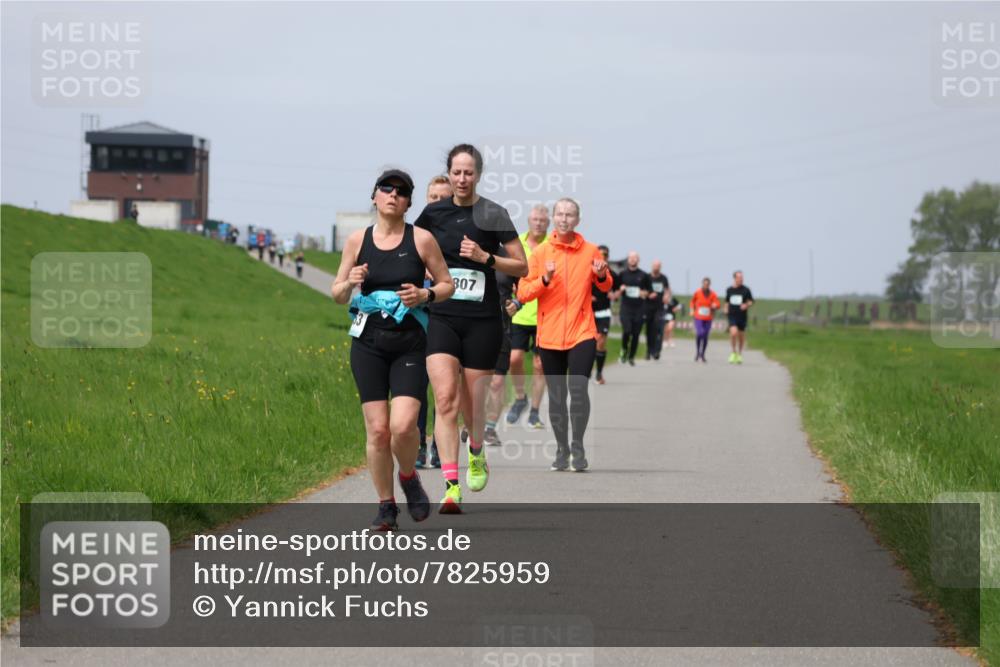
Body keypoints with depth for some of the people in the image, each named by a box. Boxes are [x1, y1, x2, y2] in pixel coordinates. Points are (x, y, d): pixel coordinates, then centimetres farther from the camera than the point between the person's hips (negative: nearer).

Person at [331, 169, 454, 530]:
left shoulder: (421, 239, 0)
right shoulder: (358, 240, 5)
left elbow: (447, 285, 7)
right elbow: (337, 294, 11)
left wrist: (425, 294, -12)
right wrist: (350, 283, -11)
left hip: (410, 344, -2)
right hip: (368, 343, 2)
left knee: (403, 425, -16)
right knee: (377, 429, -3)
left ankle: (409, 478, 15)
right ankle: (386, 505, 12)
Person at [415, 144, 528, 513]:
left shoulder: (493, 215, -1)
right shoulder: (433, 214, 6)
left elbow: (522, 266, 1)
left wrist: (486, 258, -13)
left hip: (482, 320, -1)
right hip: (442, 318, 1)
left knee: (473, 401, 6)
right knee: (445, 397, -15)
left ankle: (476, 455, 40)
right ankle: (452, 486, -19)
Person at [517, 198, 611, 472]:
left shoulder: (590, 251, 3)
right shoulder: (540, 253, 2)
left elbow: (605, 286, 17)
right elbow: (522, 293, -1)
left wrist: (601, 276, -6)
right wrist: (544, 280, -17)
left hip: (582, 333, -1)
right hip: (550, 335, 1)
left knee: (578, 390, -14)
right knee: (556, 395, 6)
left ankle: (578, 447, -3)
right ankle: (562, 449, 17)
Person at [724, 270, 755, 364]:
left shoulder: (746, 290, -2)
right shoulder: (729, 290, 5)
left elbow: (751, 301, 4)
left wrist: (746, 305, -17)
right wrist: (726, 309, 6)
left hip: (742, 316, 0)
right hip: (732, 315, 0)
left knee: (741, 335, 10)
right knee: (733, 333, -20)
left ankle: (740, 354, 31)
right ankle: (734, 352, 0)